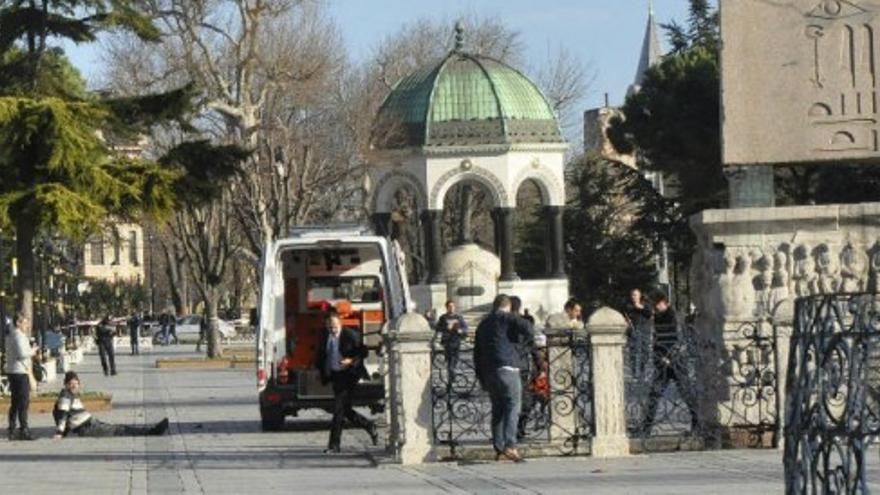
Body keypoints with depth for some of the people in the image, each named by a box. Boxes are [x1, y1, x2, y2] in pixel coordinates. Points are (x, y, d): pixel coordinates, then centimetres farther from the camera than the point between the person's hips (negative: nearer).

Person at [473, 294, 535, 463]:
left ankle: (498, 449, 10)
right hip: (506, 368, -6)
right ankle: (510, 446, -25)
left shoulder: (483, 324, 22)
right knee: (512, 407, -10)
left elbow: (477, 354, 22)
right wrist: (520, 340, 7)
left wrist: (481, 378, 24)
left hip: (488, 372, 6)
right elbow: (525, 328, -14)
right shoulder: (507, 318, 3)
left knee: (497, 410, 12)